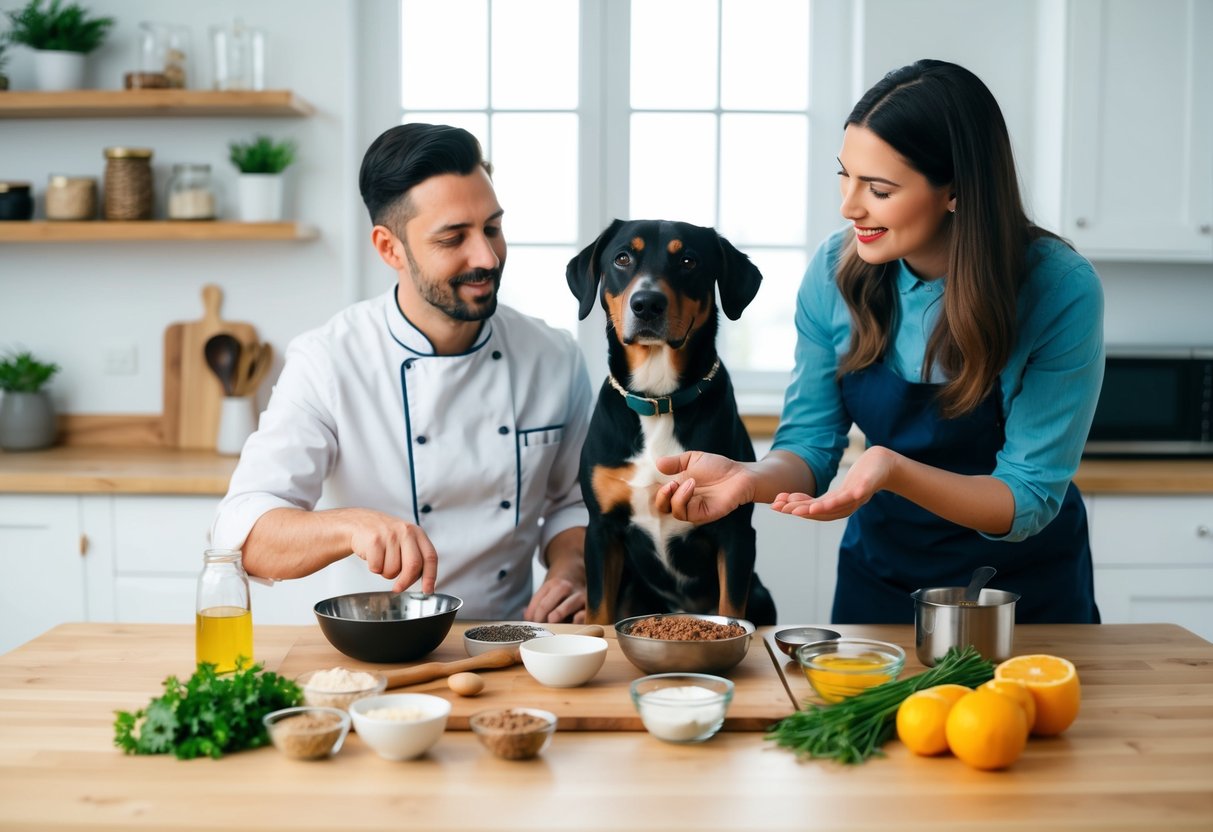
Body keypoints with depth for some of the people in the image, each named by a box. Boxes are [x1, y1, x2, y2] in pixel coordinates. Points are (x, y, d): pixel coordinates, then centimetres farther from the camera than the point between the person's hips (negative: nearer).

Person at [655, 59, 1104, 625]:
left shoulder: (1061, 291, -24)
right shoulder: (836, 271, -15)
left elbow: (1028, 501, -22)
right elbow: (809, 447, -8)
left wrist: (894, 470, -39)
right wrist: (751, 478, -31)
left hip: (1027, 593, -2)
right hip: (881, 574, 3)